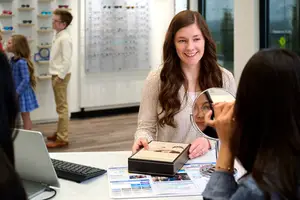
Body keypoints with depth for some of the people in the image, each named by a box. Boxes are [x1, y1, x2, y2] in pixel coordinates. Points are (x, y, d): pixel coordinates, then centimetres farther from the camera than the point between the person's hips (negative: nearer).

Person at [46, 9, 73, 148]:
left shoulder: (64, 38, -17)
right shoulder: (58, 36, 13)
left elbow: (67, 60, -22)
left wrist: (59, 77, -20)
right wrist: (55, 75, 16)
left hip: (60, 76, -10)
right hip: (57, 74, 10)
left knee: (62, 107, -6)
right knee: (60, 106, 17)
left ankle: (62, 139, -2)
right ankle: (60, 132, 28)